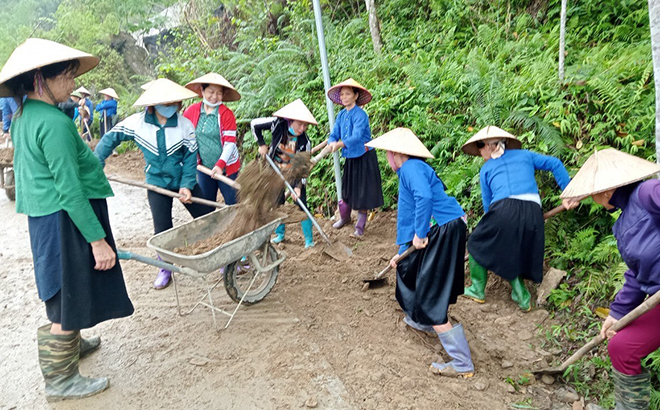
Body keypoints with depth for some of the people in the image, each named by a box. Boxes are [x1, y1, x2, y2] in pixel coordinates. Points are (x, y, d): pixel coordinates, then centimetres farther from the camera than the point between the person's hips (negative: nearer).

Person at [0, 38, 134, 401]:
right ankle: (60, 379, 19)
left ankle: (71, 343, 46)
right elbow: (69, 190, -24)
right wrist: (98, 240, -21)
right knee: (69, 294, 3)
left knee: (64, 290, 25)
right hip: (67, 219, -10)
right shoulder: (54, 123, -21)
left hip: (41, 216, 10)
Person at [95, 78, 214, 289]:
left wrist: (187, 185, -18)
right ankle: (165, 269, 23)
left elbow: (190, 157, -10)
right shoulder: (137, 122, -12)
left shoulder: (185, 125, -13)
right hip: (157, 183, 0)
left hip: (184, 182, 0)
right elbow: (111, 138, -1)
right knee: (162, 229, 3)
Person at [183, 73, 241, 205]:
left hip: (225, 168, -3)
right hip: (203, 168, 3)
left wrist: (220, 164, -27)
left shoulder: (226, 114, -11)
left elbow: (230, 142, -15)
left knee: (233, 204, 1)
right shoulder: (191, 111, -1)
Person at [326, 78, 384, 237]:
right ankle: (345, 217, 35)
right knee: (346, 188, 13)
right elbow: (333, 135, 1)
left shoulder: (360, 114, -16)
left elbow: (356, 136, -29)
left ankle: (360, 225, 12)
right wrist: (332, 143, -23)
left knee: (363, 191, 0)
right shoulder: (341, 115, 4)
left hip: (364, 157, -6)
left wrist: (339, 144, -43)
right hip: (350, 158, 6)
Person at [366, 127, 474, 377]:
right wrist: (402, 250, 28)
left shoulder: (412, 167, -12)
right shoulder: (408, 172, 20)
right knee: (407, 267, 29)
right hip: (435, 232, 11)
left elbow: (424, 198, -32)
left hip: (445, 231, -11)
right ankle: (421, 321, 48)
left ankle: (462, 365, 2)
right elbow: (406, 215, 25)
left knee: (431, 300, -6)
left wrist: (420, 234, -22)